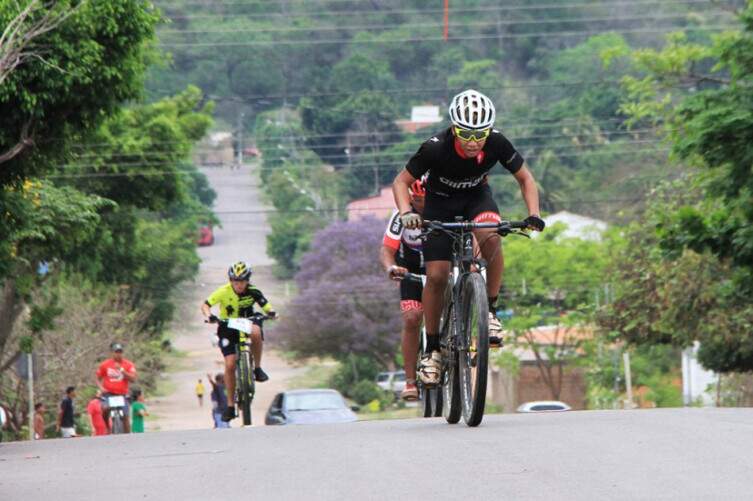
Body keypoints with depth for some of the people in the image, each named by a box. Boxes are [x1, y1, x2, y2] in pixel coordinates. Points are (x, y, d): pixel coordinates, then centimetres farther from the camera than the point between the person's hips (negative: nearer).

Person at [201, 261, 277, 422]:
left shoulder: (253, 292, -16)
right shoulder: (224, 292, -19)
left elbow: (267, 307, -16)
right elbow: (205, 305, -19)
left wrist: (271, 312, -39)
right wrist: (209, 315, -40)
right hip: (228, 327, 0)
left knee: (256, 332, -38)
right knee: (230, 365, -12)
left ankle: (257, 368, -16)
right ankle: (230, 405, -1)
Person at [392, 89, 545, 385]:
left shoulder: (497, 144, -26)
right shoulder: (436, 148, -32)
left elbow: (525, 178, -10)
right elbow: (401, 181, -19)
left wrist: (533, 215, -25)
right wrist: (406, 213, -37)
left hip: (476, 197, 1)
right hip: (439, 202, -1)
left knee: (490, 237, -32)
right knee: (436, 275, -11)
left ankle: (491, 310, -15)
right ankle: (432, 348, 6)